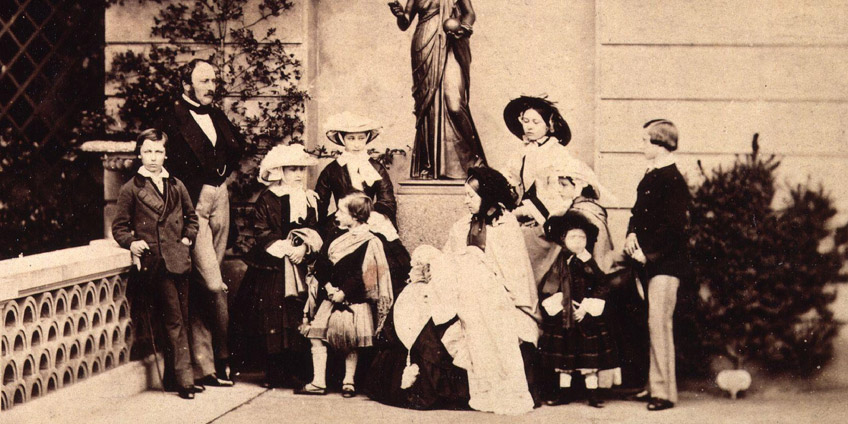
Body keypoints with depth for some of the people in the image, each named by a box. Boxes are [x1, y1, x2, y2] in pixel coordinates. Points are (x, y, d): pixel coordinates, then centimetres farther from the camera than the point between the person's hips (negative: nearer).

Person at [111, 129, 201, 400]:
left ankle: (171, 377, 18)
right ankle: (184, 379, -6)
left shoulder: (176, 186, 15)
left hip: (178, 259, 5)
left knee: (181, 320, 7)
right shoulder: (131, 189, 3)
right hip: (155, 262, -5)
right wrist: (131, 243, -11)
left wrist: (188, 238, 10)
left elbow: (191, 217, 26)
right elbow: (119, 226, 6)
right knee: (174, 321, -8)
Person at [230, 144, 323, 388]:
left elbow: (317, 234, 6)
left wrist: (304, 248, -12)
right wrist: (285, 248, -14)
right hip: (272, 269, -3)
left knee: (301, 319, -1)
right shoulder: (267, 199, 1)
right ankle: (275, 373, 7)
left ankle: (299, 370, 7)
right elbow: (261, 233, -6)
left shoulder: (311, 200, 11)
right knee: (273, 320, -3)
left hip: (302, 267, 3)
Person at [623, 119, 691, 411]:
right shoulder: (650, 177, 14)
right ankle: (654, 385, 19)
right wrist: (632, 234, 3)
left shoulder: (673, 181, -14)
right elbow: (639, 212, 22)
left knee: (659, 322, -9)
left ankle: (665, 392, -5)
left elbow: (672, 225, -19)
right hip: (649, 259, 9)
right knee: (653, 324, 11)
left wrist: (648, 252, -16)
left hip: (666, 262, -9)